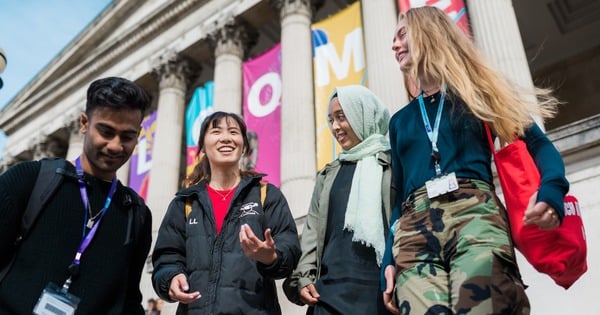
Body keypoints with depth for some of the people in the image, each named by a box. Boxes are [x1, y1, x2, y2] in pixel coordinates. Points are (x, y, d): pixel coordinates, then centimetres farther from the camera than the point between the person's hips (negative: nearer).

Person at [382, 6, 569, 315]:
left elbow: (538, 144, 9)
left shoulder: (477, 91, 18)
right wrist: (389, 261, 12)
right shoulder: (400, 121, 28)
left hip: (473, 211, -2)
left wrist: (550, 193, -13)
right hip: (414, 228, 3)